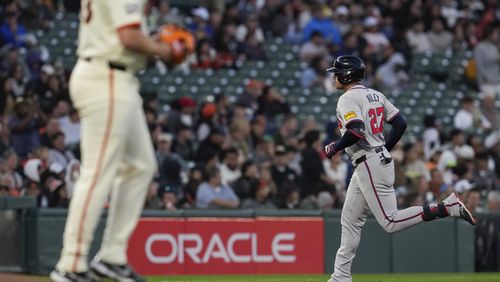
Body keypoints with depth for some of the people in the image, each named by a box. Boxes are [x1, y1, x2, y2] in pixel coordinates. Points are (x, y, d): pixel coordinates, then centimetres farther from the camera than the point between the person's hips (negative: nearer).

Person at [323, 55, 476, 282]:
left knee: (390, 222, -13)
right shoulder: (375, 95, 15)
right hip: (381, 159, 10)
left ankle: (448, 207, -18)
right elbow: (400, 123, 13)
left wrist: (334, 147, -11)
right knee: (350, 220, 13)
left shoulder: (348, 99, -12)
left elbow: (356, 131, -26)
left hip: (370, 165, -10)